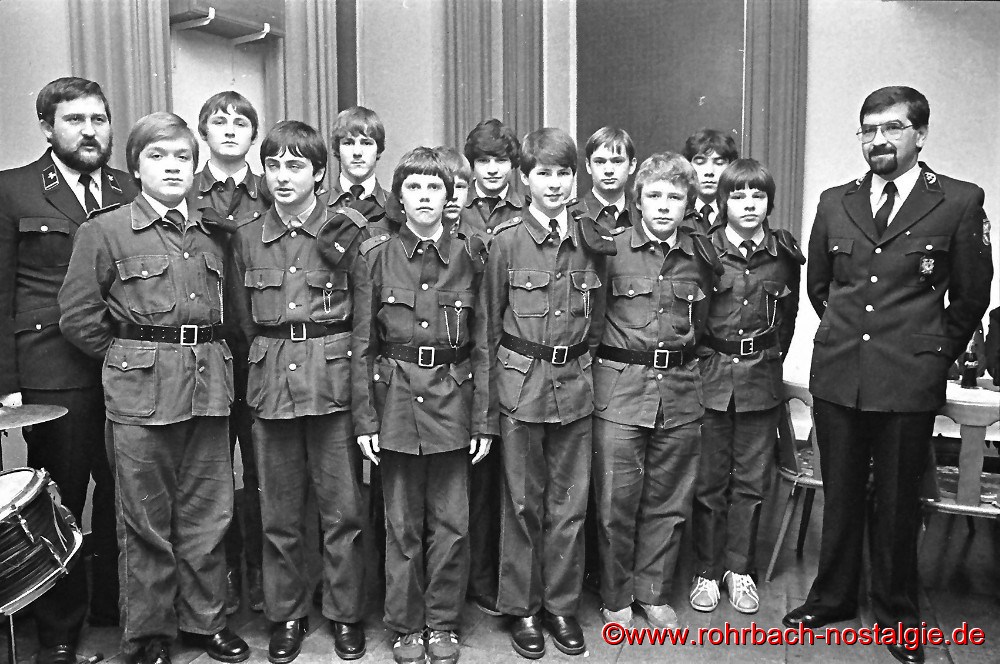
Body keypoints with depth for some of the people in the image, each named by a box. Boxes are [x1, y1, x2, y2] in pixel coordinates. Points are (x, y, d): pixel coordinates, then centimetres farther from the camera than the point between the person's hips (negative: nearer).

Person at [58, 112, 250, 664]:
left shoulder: (213, 232, 12)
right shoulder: (105, 231, 0)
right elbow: (78, 316, -2)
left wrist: (212, 360, 7)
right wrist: (127, 358, 0)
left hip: (209, 386, 4)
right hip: (141, 391, -3)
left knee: (207, 514, 11)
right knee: (146, 522, 6)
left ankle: (205, 620, 27)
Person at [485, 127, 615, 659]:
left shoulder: (593, 239, 5)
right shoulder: (506, 240, -4)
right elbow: (491, 320, 1)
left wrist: (581, 361, 11)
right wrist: (505, 376, 1)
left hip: (575, 383, 3)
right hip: (522, 382, -3)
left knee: (570, 503, 10)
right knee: (523, 502, 7)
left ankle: (562, 604, 26)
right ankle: (521, 607, 23)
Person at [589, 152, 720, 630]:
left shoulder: (702, 254, 6)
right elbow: (590, 317, 3)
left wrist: (683, 355, 14)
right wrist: (613, 356, 2)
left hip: (681, 391, 3)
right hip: (620, 388, -3)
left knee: (668, 501, 11)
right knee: (616, 501, 3)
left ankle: (653, 594, 28)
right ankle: (616, 599, 21)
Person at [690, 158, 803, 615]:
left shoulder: (785, 254, 2)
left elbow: (787, 316, 14)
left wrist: (770, 361, 13)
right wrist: (706, 360, 2)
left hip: (761, 379, 2)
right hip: (711, 376, -2)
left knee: (751, 480, 9)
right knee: (709, 480, 6)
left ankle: (740, 569, 25)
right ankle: (707, 571, 20)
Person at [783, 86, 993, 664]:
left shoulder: (961, 202, -1)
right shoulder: (835, 203, 7)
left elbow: (971, 296, 5)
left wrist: (938, 354, 8)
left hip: (909, 384, -3)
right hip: (837, 376, 3)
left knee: (898, 503, 9)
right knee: (840, 496, 14)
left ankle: (899, 615, 29)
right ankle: (833, 597, 32)